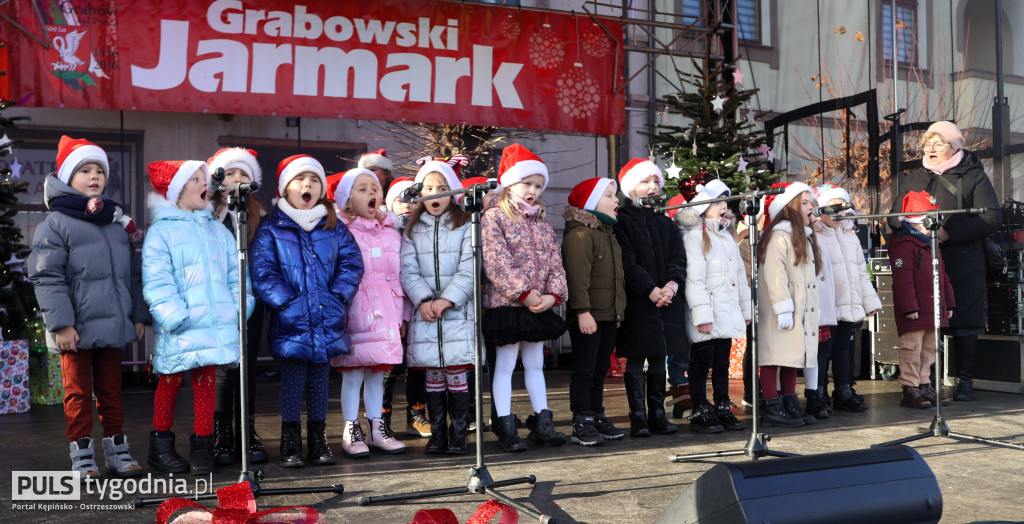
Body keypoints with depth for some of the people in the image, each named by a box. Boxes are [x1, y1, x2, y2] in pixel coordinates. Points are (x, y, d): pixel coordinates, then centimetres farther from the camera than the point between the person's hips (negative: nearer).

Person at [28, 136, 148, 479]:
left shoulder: (119, 222, 12)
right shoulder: (55, 224, -6)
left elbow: (133, 273, 16)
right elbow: (47, 278, -11)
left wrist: (138, 315, 12)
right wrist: (61, 324, -17)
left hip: (113, 325, 5)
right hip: (76, 329, -5)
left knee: (111, 389, 14)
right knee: (78, 392, 6)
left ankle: (117, 450, 25)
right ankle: (82, 456, 18)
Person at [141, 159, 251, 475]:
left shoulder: (218, 231, 16)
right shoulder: (161, 232, 0)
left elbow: (235, 274, 15)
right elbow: (156, 283, -8)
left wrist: (241, 307, 3)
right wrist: (174, 316, -17)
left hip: (215, 324, 4)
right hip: (178, 329, -3)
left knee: (206, 381, 4)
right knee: (170, 383, 7)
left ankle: (202, 445, 13)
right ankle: (161, 445, 22)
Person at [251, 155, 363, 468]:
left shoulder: (335, 229, 9)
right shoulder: (271, 230, 1)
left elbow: (352, 263, 3)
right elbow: (262, 273, -6)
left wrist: (337, 297, -8)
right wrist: (286, 301, -14)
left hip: (327, 321, 3)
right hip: (291, 322, -3)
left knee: (320, 378, 11)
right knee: (292, 379, 2)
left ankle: (318, 441, 22)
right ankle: (290, 443, 14)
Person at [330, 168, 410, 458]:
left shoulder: (392, 233, 14)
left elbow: (401, 275, 15)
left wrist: (403, 315, 13)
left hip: (385, 313, 4)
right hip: (354, 312, -4)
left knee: (377, 372, 12)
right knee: (353, 372, -1)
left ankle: (377, 429, 21)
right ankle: (351, 433, 10)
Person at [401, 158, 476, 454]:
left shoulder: (465, 225, 4)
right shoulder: (413, 229, 12)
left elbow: (469, 269, -5)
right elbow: (408, 270, 3)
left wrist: (447, 300, -14)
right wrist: (424, 300, -12)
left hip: (458, 311, -2)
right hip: (424, 312, 2)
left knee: (457, 372, -3)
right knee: (432, 374, 5)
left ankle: (459, 433, 8)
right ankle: (437, 433, 14)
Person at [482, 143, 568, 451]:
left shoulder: (543, 223, 15)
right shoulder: (494, 217, -5)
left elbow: (555, 262, 9)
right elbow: (497, 261, -15)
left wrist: (553, 294, -8)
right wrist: (524, 292, -19)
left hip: (540, 307, 6)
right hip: (506, 305, -6)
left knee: (535, 365, 14)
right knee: (505, 366, 1)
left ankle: (542, 422, 21)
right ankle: (506, 428, 6)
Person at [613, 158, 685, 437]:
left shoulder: (665, 222, 16)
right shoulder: (621, 221, -2)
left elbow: (678, 257, 6)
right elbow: (627, 262, -11)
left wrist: (672, 284, -13)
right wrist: (650, 290, -19)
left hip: (667, 300, 5)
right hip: (636, 301, -5)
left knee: (659, 360, 10)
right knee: (635, 362, 0)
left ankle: (658, 414, 17)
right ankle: (638, 417, 7)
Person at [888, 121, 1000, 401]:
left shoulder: (973, 176, 4)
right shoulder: (912, 178, 15)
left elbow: (992, 217, -5)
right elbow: (894, 218, 14)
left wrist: (948, 232, -15)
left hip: (963, 260, -2)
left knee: (965, 320, 0)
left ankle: (965, 380, 11)